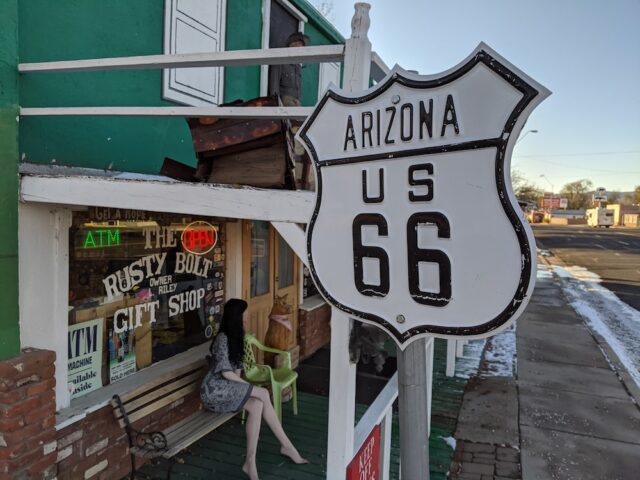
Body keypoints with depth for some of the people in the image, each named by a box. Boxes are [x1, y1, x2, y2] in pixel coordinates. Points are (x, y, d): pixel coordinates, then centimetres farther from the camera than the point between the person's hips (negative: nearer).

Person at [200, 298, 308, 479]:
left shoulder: (236, 337, 12)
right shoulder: (222, 339, -16)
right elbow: (226, 373, -19)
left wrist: (243, 387, -1)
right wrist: (248, 386, -9)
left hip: (229, 388, 8)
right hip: (215, 390, -8)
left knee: (257, 405, -20)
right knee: (263, 394, -23)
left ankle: (250, 462, -15)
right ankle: (287, 445, -16)